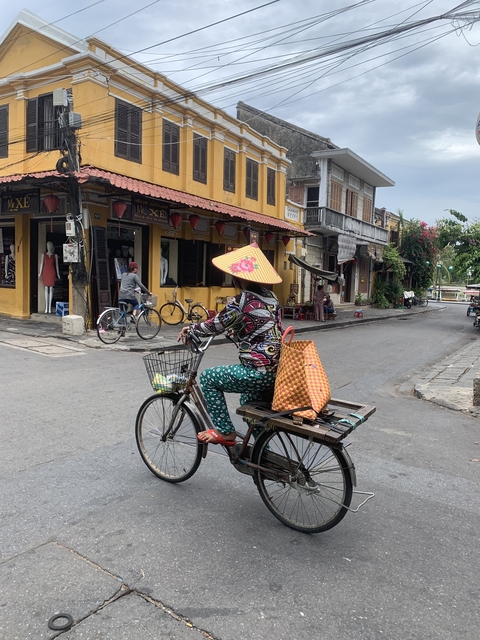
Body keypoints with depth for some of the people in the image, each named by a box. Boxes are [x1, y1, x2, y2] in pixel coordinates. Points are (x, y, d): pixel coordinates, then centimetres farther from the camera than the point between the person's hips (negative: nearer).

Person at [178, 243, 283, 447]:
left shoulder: (239, 301, -14)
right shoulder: (271, 297, 10)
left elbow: (215, 326, -3)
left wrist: (190, 330, 15)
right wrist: (235, 329, 38)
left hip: (258, 372, -9)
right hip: (278, 369, 9)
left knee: (208, 377, 9)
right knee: (249, 402, 33)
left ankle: (224, 432, 14)